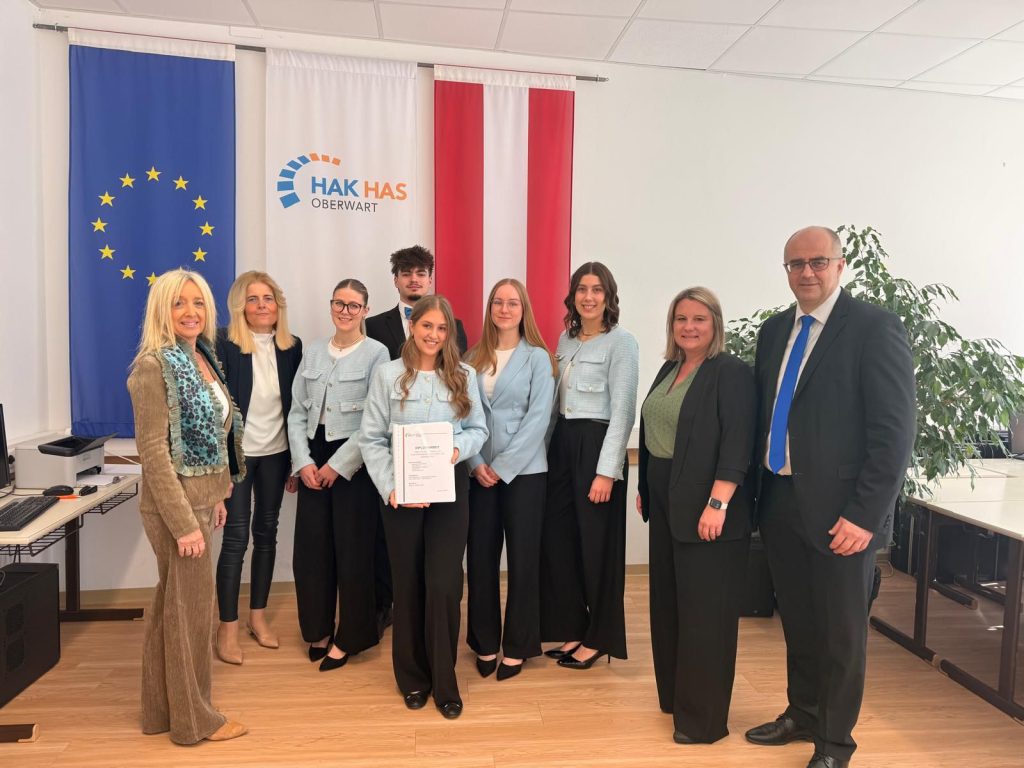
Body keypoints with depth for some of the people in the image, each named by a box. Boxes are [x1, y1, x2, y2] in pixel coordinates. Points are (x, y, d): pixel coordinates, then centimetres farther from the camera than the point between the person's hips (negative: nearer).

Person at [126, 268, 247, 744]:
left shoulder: (201, 358, 8)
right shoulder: (154, 365, -16)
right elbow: (153, 450, -20)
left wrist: (215, 498, 15)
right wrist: (184, 522, -22)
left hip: (199, 497, 8)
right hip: (175, 503, -8)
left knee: (170, 604, 18)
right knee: (191, 606, 4)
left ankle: (161, 709, 33)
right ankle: (194, 718, 22)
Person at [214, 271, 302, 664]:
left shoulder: (292, 346, 1)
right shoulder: (224, 344, -10)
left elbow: (296, 405, 5)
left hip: (276, 453, 4)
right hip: (236, 452, -4)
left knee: (267, 532, 13)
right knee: (236, 537, 1)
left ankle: (258, 616, 28)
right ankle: (228, 627, 15)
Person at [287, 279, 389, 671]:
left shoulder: (376, 353, -5)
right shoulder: (313, 352, 10)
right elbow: (297, 412, 9)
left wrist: (339, 464, -12)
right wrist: (303, 461, -4)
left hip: (354, 462, -4)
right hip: (313, 460, 5)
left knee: (352, 549, 3)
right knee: (311, 546, 8)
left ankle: (348, 636, 19)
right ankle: (319, 629, 27)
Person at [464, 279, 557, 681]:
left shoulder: (538, 358, -2)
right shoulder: (474, 357, 8)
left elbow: (538, 418, -9)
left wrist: (503, 466, -13)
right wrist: (475, 463, -8)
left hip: (524, 470, -3)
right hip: (480, 471, 3)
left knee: (523, 558, 4)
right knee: (480, 556, 7)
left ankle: (517, 646, 19)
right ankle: (484, 642, 23)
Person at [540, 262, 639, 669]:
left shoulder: (621, 341, -9)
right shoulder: (566, 338, 12)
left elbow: (622, 411, -13)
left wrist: (606, 471, -17)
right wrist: (551, 445, 8)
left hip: (596, 445, -7)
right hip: (562, 443, 7)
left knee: (597, 543, 4)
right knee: (557, 538, 9)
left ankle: (599, 637, 22)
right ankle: (572, 627, 26)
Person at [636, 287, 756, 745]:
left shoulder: (732, 373, -12)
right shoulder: (669, 369, 12)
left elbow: (737, 445, -19)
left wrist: (718, 504, -24)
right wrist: (645, 488, 18)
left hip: (705, 508, -8)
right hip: (667, 505, 8)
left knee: (704, 611, 1)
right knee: (668, 601, 16)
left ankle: (704, 716, 15)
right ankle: (674, 692, 33)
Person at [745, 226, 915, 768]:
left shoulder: (874, 327, -10)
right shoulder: (774, 330, 9)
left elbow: (895, 430, -14)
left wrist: (865, 515, -17)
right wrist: (759, 491, 7)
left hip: (838, 510, -5)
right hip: (780, 501, 6)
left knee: (840, 631, 10)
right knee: (797, 621, 19)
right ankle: (802, 714, 39)